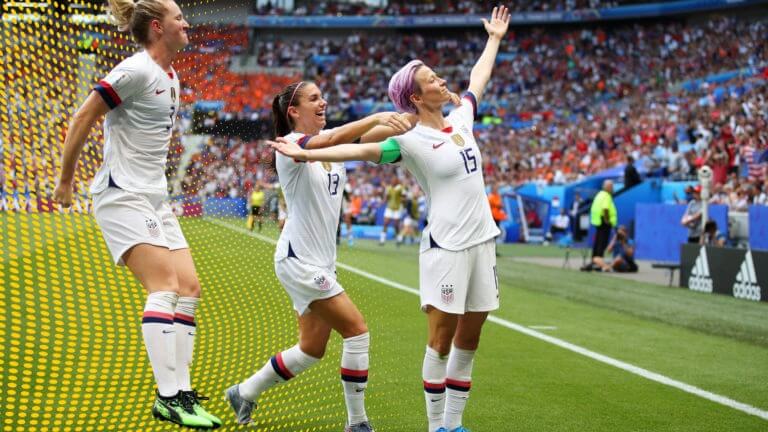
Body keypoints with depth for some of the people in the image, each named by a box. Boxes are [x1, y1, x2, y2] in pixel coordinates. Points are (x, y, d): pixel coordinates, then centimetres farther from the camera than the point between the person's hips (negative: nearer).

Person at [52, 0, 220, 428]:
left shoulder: (171, 77, 14)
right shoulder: (136, 71, -13)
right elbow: (82, 120, -11)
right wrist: (66, 181, -4)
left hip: (155, 197, 9)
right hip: (123, 196, -9)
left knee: (189, 288, 1)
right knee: (165, 286, -19)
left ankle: (182, 392, 4)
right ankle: (169, 397, -20)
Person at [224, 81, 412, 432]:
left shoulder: (331, 141, 10)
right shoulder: (290, 145, -13)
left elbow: (370, 136, -3)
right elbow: (332, 140, -33)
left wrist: (404, 119, -20)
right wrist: (377, 117, -44)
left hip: (321, 263, 9)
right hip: (298, 260, -9)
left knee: (312, 349, 14)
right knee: (357, 330, -11)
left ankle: (244, 393, 30)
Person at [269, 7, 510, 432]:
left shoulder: (460, 119, 11)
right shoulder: (411, 140, -9)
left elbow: (478, 78, 27)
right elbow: (360, 149, -18)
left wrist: (494, 38, 39)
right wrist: (306, 154, -29)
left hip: (481, 241, 7)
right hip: (446, 246, -6)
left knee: (468, 340, 8)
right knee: (441, 340, -4)